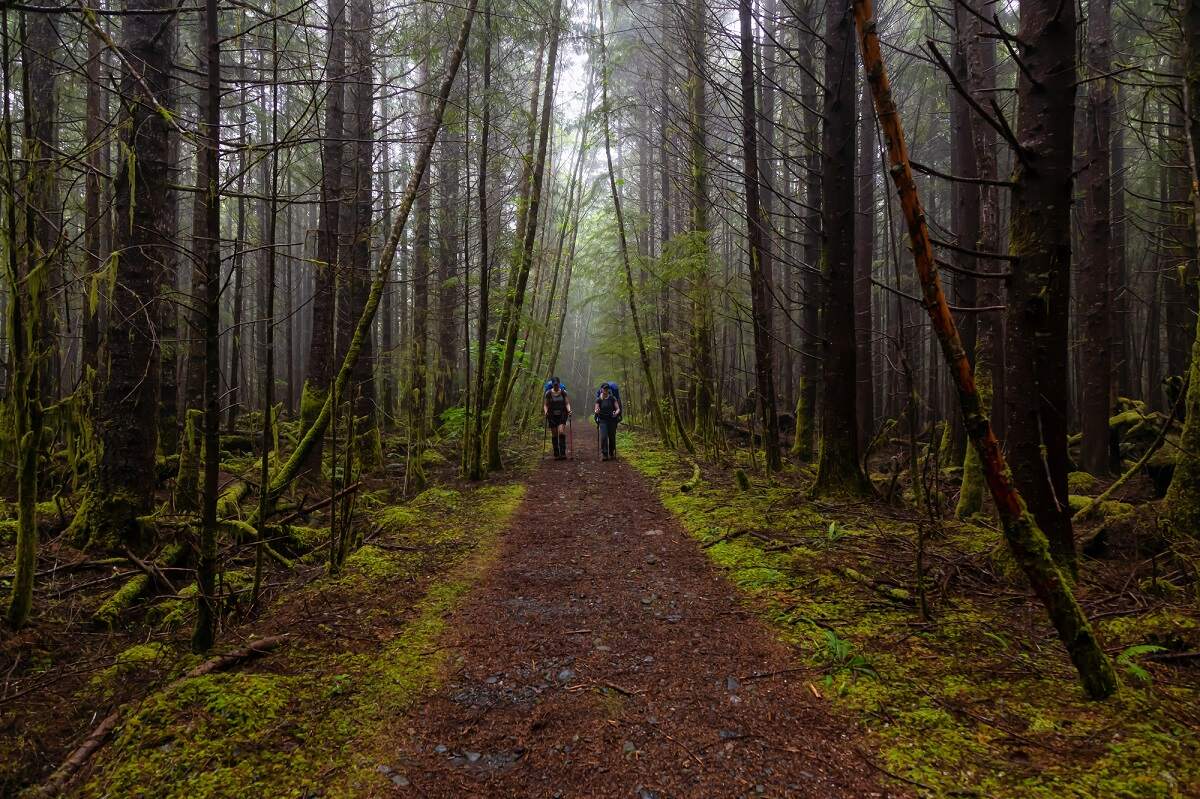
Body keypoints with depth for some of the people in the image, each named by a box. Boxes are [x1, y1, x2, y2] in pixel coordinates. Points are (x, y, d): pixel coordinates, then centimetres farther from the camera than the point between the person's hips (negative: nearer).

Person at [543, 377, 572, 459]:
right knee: (554, 435, 2)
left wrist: (569, 410, -19)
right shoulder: (548, 393, -1)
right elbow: (545, 404, 1)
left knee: (561, 432, -18)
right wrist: (546, 411, -18)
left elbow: (567, 403, 0)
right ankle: (556, 454, 9)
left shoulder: (563, 392, 1)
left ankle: (563, 453, -18)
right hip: (552, 416, 1)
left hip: (562, 415, -1)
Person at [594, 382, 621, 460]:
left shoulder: (612, 398, 2)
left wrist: (616, 413, -22)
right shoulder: (598, 399, 1)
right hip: (603, 421, -1)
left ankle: (611, 454, 22)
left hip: (612, 420, 1)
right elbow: (596, 410, -2)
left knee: (612, 438, 4)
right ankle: (604, 454, -13)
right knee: (603, 437, -16)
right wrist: (597, 411, -27)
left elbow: (618, 408, 0)